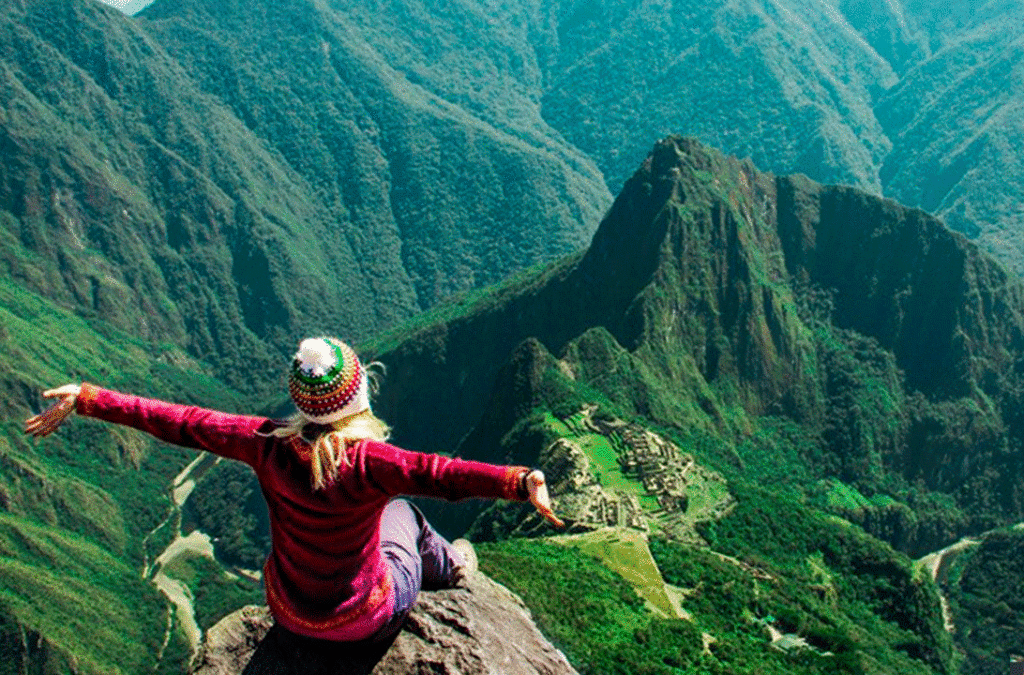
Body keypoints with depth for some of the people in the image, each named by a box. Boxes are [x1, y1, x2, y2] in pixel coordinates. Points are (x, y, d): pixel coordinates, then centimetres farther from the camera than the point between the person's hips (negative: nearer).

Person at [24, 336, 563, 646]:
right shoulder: (367, 462, -34)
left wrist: (84, 399, -9)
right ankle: (447, 567, 54)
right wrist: (520, 483, -62)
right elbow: (437, 474, -50)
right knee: (402, 511, 24)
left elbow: (178, 423, -16)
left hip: (289, 613, 3)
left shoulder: (269, 447, -22)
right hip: (369, 622, -3)